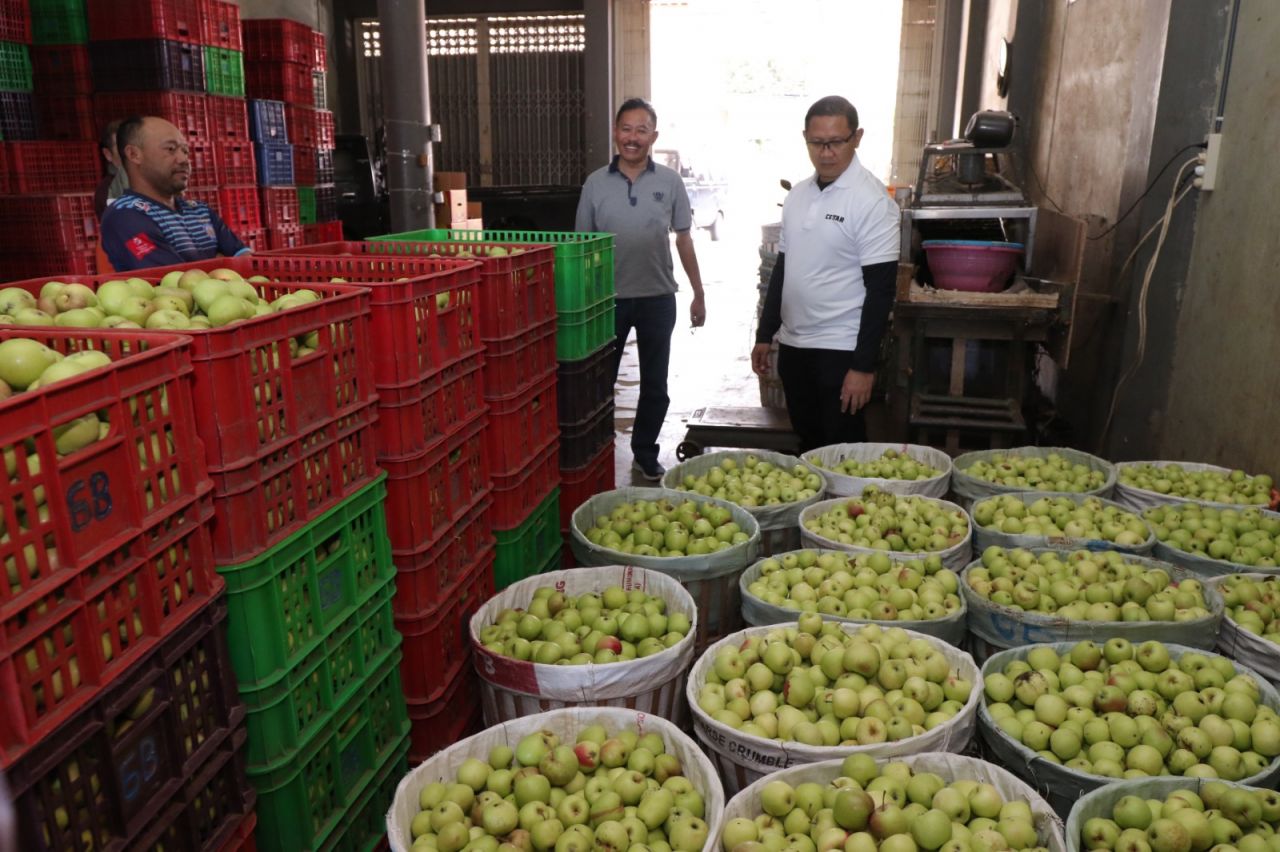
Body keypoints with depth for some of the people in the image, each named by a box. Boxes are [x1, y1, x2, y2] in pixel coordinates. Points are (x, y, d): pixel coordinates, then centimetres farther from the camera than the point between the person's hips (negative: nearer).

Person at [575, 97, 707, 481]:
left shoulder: (670, 182, -1)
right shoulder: (595, 183, -1)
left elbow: (683, 239, 5)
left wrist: (699, 294, 4)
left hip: (657, 298, 1)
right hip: (608, 298, 0)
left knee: (655, 384, 11)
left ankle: (645, 454, 27)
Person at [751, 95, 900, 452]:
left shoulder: (871, 200, -12)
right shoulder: (798, 194, 7)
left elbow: (881, 289, -14)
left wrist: (864, 366, -17)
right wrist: (764, 335, 13)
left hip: (840, 352, -6)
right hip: (793, 346, 6)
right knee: (806, 449, 16)